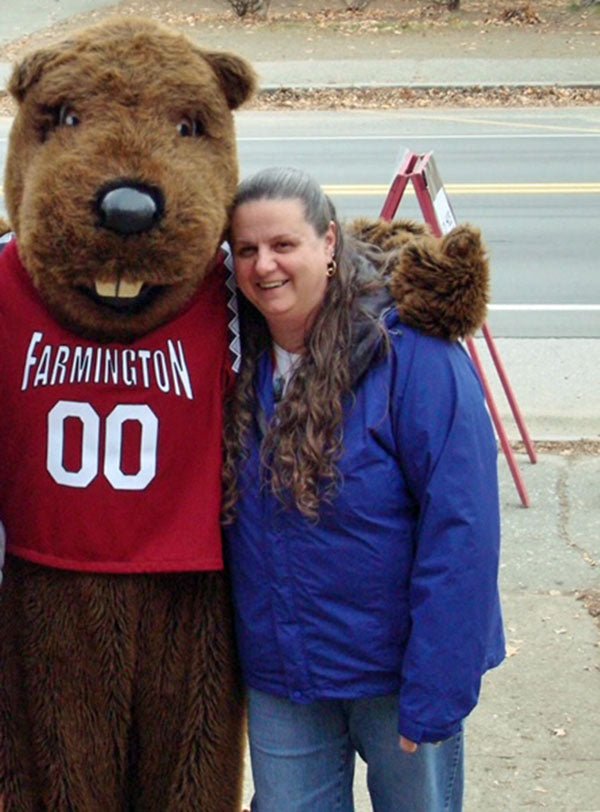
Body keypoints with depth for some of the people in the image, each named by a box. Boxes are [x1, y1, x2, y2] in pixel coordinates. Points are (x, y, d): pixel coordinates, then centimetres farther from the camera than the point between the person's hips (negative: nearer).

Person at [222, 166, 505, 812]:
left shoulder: (413, 355, -18)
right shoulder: (237, 360, -2)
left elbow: (460, 529, -20)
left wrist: (435, 691, -21)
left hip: (396, 667, -4)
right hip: (277, 675, 4)